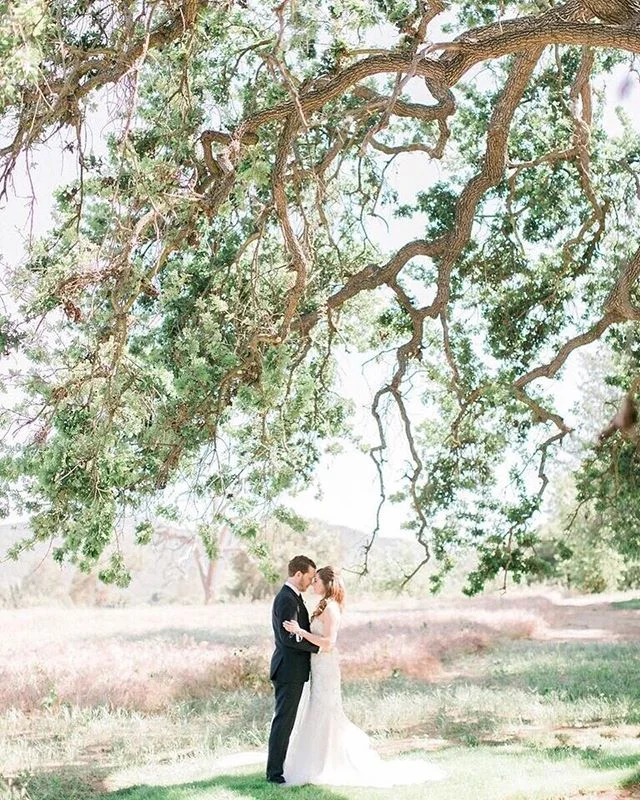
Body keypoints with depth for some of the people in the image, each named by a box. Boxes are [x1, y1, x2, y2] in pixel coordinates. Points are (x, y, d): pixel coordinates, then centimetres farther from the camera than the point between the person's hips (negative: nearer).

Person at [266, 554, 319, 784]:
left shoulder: (293, 597, 14)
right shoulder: (286, 599, -18)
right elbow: (289, 637, -24)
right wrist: (318, 646, -16)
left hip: (292, 670, 10)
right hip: (289, 670, -10)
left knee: (285, 720, 15)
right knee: (283, 720, -4)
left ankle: (277, 767, 23)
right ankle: (274, 772, 2)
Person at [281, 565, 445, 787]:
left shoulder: (330, 608, -16)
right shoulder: (325, 606, 12)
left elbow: (328, 643, -23)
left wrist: (300, 631, -25)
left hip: (325, 669, -10)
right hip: (318, 668, 10)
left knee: (325, 716, -2)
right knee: (316, 717, 14)